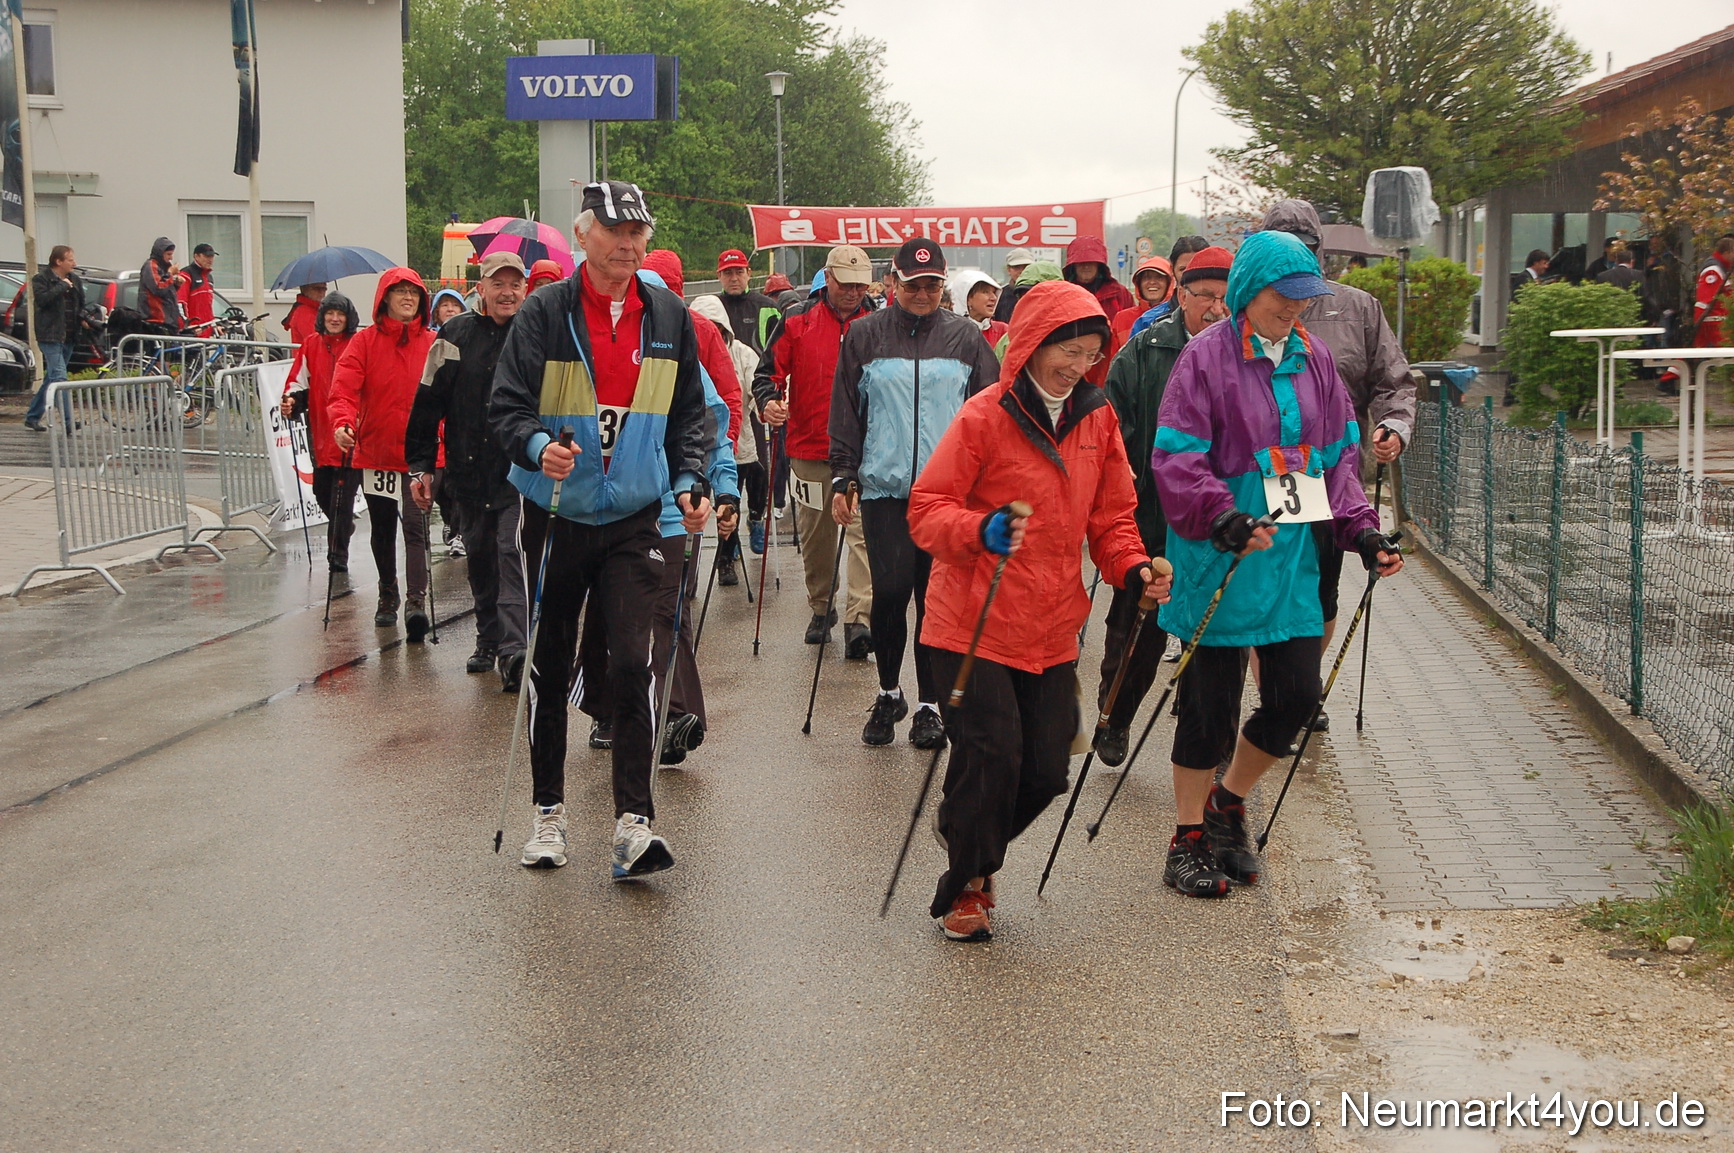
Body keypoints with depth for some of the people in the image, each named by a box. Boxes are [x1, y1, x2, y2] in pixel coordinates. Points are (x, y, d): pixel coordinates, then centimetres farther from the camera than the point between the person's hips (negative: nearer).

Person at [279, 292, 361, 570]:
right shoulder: (311, 345, 7)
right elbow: (299, 382, 8)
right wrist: (291, 403, -11)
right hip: (320, 433, 4)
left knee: (342, 494, -6)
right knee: (322, 491, 12)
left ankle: (337, 555, 1)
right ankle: (344, 526, 41)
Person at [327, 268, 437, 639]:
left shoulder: (433, 344, 1)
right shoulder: (364, 342, 0)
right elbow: (344, 389, -8)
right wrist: (342, 423, -27)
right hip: (374, 452, 2)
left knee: (415, 526, -15)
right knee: (382, 529, 16)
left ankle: (416, 601, -20)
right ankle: (387, 595, 34)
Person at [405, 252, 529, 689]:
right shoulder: (454, 335, 5)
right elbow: (428, 404, 8)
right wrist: (420, 465, 5)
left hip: (521, 473, -3)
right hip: (468, 473, 3)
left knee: (514, 556, -13)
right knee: (480, 559, 14)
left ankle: (514, 650, -18)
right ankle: (488, 641, 29)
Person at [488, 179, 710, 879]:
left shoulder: (670, 318, 6)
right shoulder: (545, 314, -5)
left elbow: (688, 414, 15)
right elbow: (505, 407, -8)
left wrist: (688, 482, 0)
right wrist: (538, 446, -28)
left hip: (635, 519, 1)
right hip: (555, 514, -1)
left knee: (633, 664, -11)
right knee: (550, 668, 9)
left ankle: (632, 822, -9)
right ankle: (548, 811, 24)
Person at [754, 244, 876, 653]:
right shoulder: (797, 321, 2)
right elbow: (768, 372, 5)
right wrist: (768, 402, -16)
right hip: (809, 450, 1)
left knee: (862, 531, -11)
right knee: (815, 535, 11)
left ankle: (859, 619, -14)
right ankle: (821, 607, 29)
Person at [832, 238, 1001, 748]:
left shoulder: (966, 338, 8)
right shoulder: (865, 336, 7)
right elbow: (846, 411, 9)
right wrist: (844, 477, 3)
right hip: (884, 486, 0)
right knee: (889, 590, -6)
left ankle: (929, 703, 13)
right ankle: (888, 693, 15)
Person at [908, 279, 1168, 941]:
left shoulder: (1097, 420, 8)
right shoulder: (984, 416, -9)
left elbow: (1111, 515, 14)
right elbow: (926, 508, -9)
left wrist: (1133, 569, -4)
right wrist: (980, 531, -28)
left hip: (1052, 631, 5)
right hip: (975, 624, -5)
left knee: (1047, 770, 6)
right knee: (990, 756, -6)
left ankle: (970, 846, 35)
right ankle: (965, 886, 18)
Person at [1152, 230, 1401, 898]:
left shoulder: (1312, 358, 10)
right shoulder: (1206, 357, -10)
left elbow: (1337, 454, 15)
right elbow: (1176, 460, -15)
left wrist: (1360, 529, 3)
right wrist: (1224, 520, -28)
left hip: (1292, 555, 6)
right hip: (1218, 562, -6)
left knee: (1297, 694, 7)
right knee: (1211, 701, 3)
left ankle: (1227, 803, 31)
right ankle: (1188, 840, 19)